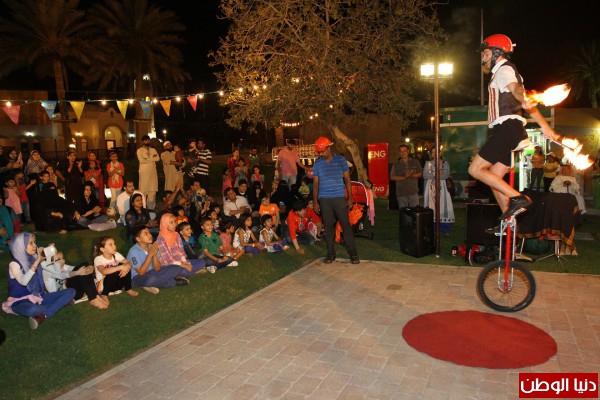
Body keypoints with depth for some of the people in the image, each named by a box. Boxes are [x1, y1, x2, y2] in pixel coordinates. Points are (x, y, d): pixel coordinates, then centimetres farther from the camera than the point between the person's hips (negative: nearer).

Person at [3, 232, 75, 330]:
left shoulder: (34, 259, 5)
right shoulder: (14, 264, -10)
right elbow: (23, 281, -29)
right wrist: (37, 262, -26)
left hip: (37, 297, 6)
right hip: (20, 302, -6)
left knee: (70, 292, -10)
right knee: (33, 310, -42)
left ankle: (43, 316, -23)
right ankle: (59, 304, -12)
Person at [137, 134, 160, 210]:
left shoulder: (153, 150, 13)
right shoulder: (139, 150, 0)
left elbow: (158, 158, -4)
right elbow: (141, 160, -15)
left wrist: (147, 158, -11)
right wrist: (152, 158, -8)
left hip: (153, 172, 4)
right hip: (144, 172, -4)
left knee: (153, 190, 5)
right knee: (143, 190, -4)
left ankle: (151, 208, 13)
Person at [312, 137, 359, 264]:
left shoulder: (340, 160, 3)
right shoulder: (317, 164, 7)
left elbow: (347, 179, 5)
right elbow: (315, 183, 10)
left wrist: (350, 198, 1)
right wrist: (315, 202, 6)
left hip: (340, 197, -1)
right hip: (324, 199, 2)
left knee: (346, 225, -2)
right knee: (328, 226, 5)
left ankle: (353, 254, 4)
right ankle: (331, 254, 15)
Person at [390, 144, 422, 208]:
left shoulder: (415, 162, 10)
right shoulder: (396, 164, 9)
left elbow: (420, 174, 8)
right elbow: (392, 177, 1)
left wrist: (411, 175, -12)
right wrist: (404, 177, -12)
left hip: (413, 191, 0)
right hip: (401, 192, 0)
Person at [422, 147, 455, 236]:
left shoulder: (445, 163, 7)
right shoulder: (428, 163, 13)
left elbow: (446, 175, -8)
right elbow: (425, 175, -1)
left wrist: (432, 175, -12)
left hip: (441, 187, -1)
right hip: (430, 188, 1)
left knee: (443, 207, -5)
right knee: (431, 208, -1)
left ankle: (445, 229, 3)